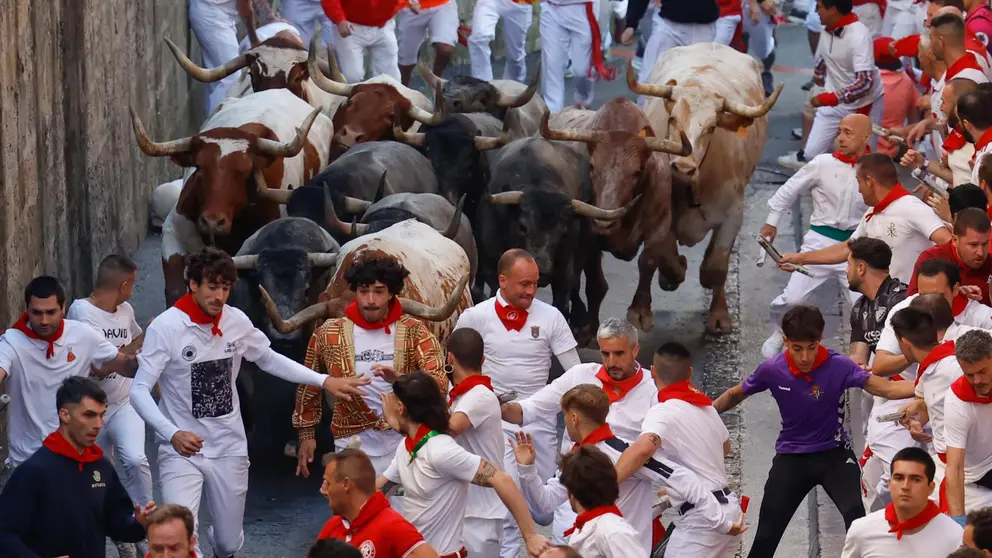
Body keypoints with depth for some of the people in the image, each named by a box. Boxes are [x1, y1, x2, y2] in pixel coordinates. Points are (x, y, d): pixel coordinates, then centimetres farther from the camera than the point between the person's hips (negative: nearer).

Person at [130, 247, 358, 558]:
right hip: (181, 451, -4)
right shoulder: (165, 327, -16)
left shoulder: (237, 322, -2)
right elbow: (139, 390, -18)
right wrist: (172, 434, -32)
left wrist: (324, 381, 6)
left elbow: (269, 360, 15)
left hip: (229, 448, 4)